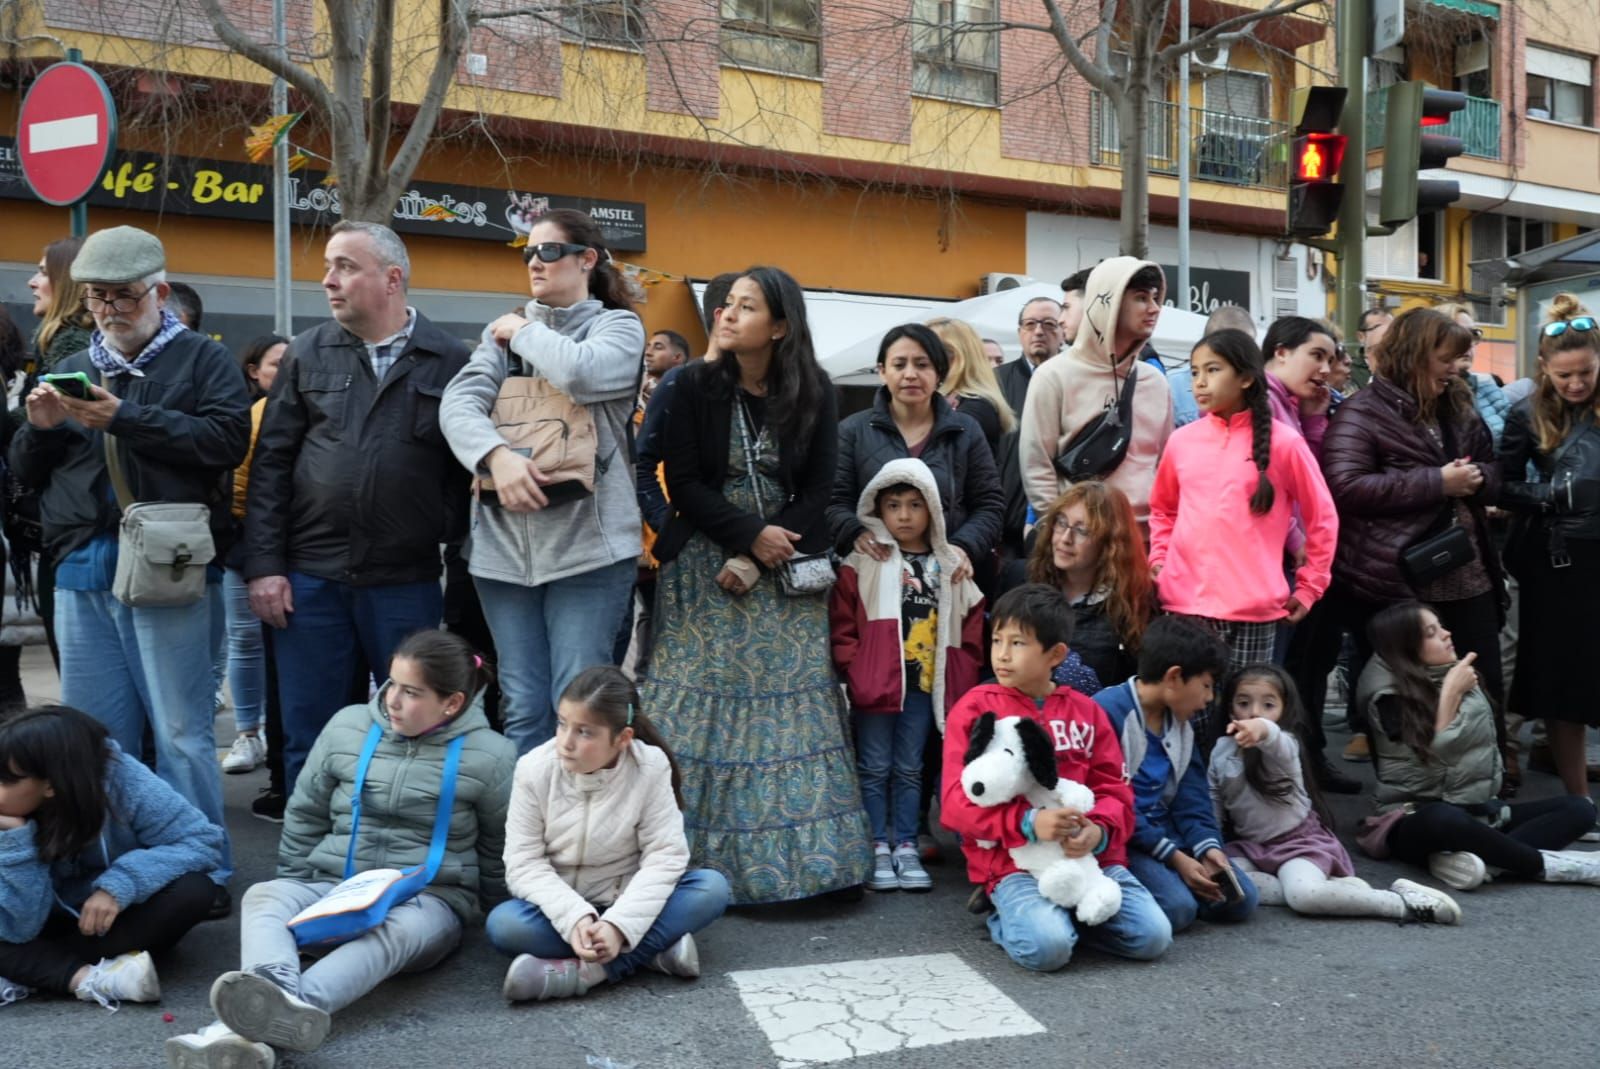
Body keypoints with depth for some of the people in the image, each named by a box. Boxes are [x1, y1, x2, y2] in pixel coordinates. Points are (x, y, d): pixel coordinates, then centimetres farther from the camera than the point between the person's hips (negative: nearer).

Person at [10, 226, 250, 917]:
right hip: (81, 574, 6)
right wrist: (39, 429, -1)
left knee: (180, 734, -3)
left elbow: (227, 440, -12)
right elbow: (26, 471, 21)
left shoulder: (202, 360, 5)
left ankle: (202, 874, 5)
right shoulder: (72, 371, 21)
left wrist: (124, 418, -15)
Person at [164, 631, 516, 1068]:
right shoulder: (348, 726, 6)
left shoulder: (489, 755, -2)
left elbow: (499, 851, 10)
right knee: (264, 896, -29)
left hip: (426, 899, -3)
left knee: (392, 930, -40)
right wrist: (294, 892, 15)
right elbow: (305, 815, 16)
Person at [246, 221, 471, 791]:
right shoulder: (308, 354, 7)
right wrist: (263, 565, -1)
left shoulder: (450, 361, 1)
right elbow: (271, 463, 6)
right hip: (311, 578, 2)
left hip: (408, 583, -2)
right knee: (309, 737, 9)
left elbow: (468, 471, 0)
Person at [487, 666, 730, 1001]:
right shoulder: (535, 769, -14)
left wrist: (619, 924, -30)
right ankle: (656, 946, -25)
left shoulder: (650, 768, -15)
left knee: (712, 888, -24)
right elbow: (524, 863, -15)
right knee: (503, 924, -31)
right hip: (562, 908, 0)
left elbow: (665, 855, -17)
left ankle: (585, 971, -31)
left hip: (624, 902, 0)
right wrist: (574, 918, -30)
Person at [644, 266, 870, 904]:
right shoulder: (695, 386, -2)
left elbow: (818, 488, -3)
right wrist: (751, 533, -15)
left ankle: (796, 851, 7)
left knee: (791, 706, -1)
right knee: (704, 705, -3)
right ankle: (699, 857, 4)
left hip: (785, 573, 1)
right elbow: (683, 482, -5)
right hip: (705, 567, -1)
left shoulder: (813, 394, 0)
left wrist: (757, 562, -13)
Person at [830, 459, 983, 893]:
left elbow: (969, 629, 9)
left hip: (924, 687, 3)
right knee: (875, 768, 6)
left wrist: (959, 680, 2)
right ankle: (878, 849, 14)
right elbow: (841, 624, -6)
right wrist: (856, 671, -13)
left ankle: (906, 848, 21)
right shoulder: (863, 563, -4)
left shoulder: (950, 567, 6)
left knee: (910, 769, 13)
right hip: (875, 686, -3)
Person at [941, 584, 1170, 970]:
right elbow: (956, 801, -7)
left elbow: (1114, 789, 8)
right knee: (1047, 947, -29)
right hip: (1012, 859, -4)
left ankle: (1065, 912, 10)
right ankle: (1008, 918, 5)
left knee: (1153, 936, -13)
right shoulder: (975, 709, 1)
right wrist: (1028, 823, -23)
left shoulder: (1086, 711, 11)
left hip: (1091, 855, 4)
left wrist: (1099, 831, -17)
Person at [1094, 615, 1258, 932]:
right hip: (1121, 839, -8)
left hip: (1166, 831, 8)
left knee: (1240, 899, -5)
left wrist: (1208, 846, -12)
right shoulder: (1107, 712, -18)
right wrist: (1174, 857, -19)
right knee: (1177, 906, -27)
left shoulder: (1180, 721, 10)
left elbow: (1192, 798, 8)